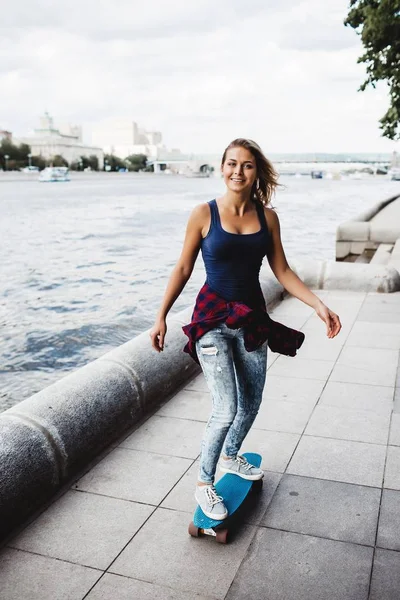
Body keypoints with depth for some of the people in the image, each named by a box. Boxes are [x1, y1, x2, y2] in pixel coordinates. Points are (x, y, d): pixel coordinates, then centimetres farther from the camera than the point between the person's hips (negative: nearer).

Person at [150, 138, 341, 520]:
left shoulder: (267, 217, 1)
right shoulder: (204, 215, -8)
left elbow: (282, 271, 5)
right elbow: (183, 269, -3)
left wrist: (318, 305, -5)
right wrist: (161, 317, -4)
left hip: (252, 318, 5)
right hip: (213, 318, -4)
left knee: (251, 403, 16)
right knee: (226, 410, -11)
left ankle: (230, 457, 45)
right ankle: (204, 484, 13)